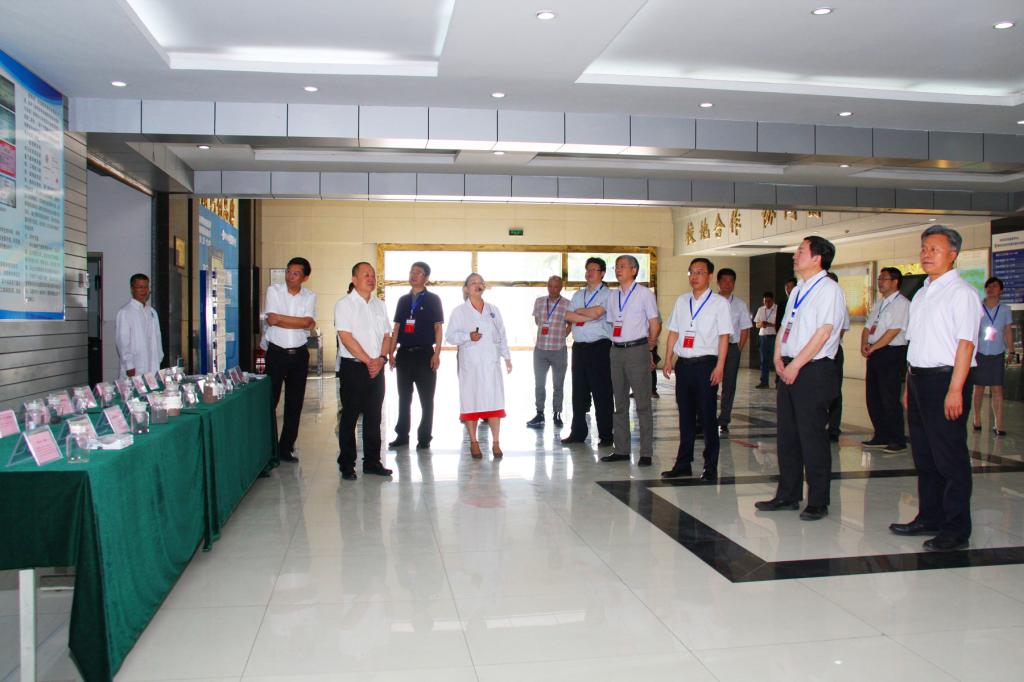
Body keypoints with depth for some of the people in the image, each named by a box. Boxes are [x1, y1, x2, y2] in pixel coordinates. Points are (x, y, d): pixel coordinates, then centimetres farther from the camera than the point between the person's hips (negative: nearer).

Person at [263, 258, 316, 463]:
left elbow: (309, 323, -10)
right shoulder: (273, 290, -1)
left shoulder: (310, 296, 5)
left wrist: (281, 318, -13)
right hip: (276, 352, -2)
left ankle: (286, 448, 19)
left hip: (299, 354, 3)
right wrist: (300, 322, -11)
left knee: (295, 404, 8)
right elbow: (271, 319, -14)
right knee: (270, 401, -1)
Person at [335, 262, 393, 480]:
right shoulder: (344, 304, -4)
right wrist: (368, 361, -13)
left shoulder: (380, 305, 14)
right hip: (353, 367, -5)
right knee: (350, 417, 0)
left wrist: (381, 359, -6)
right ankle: (346, 465, 7)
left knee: (374, 417, 9)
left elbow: (387, 335, 12)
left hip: (376, 368, 6)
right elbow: (346, 337, -12)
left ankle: (372, 462, 18)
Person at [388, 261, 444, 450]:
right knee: (404, 397, 9)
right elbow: (397, 327, 14)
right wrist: (391, 352, 7)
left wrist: (436, 353, -10)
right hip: (404, 353, 4)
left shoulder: (433, 299, 2)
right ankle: (402, 435, 17)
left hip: (424, 353, -4)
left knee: (426, 398, 2)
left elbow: (438, 328, -1)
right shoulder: (403, 300, 13)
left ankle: (424, 437, 9)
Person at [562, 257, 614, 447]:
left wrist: (578, 311, -1)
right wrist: (589, 316, -8)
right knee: (579, 392, 10)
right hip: (579, 347, 6)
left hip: (599, 347, -6)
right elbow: (568, 317, 5)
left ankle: (605, 435, 5)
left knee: (602, 393, -2)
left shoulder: (608, 294, 0)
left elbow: (597, 312, -17)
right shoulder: (578, 295, 18)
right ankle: (578, 432, 19)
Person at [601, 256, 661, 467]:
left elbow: (655, 324, -2)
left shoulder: (645, 293, -3)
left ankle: (646, 453, 3)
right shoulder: (614, 296, 13)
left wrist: (648, 347, 4)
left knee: (643, 403, -2)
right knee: (620, 403, 11)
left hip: (637, 349, -6)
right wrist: (618, 345, 11)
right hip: (617, 350, 6)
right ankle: (621, 450, 20)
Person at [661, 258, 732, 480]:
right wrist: (668, 359, 7)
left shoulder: (720, 303, -1)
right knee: (685, 416, 10)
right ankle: (683, 464, 19)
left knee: (707, 416, 1)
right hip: (683, 363, 5)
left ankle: (710, 467, 11)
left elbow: (724, 336, -6)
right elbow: (673, 332, 15)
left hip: (706, 363, -5)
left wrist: (719, 366, -13)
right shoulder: (681, 301, 14)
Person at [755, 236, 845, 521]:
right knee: (787, 435, 12)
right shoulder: (798, 290, 17)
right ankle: (787, 495, 23)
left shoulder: (828, 289, -9)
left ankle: (818, 502, 8)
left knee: (812, 437, -3)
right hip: (790, 370, 8)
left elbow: (823, 332, -17)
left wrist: (796, 365, -17)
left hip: (813, 371, -8)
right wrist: (778, 359, 4)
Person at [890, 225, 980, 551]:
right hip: (919, 378, 9)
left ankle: (955, 530, 7)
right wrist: (909, 384, 15)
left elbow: (965, 344, -16)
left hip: (945, 378, -9)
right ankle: (929, 518, 27)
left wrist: (955, 390, -22)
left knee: (950, 458, -2)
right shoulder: (921, 294, 17)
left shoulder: (961, 293, -10)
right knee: (923, 456, 15)